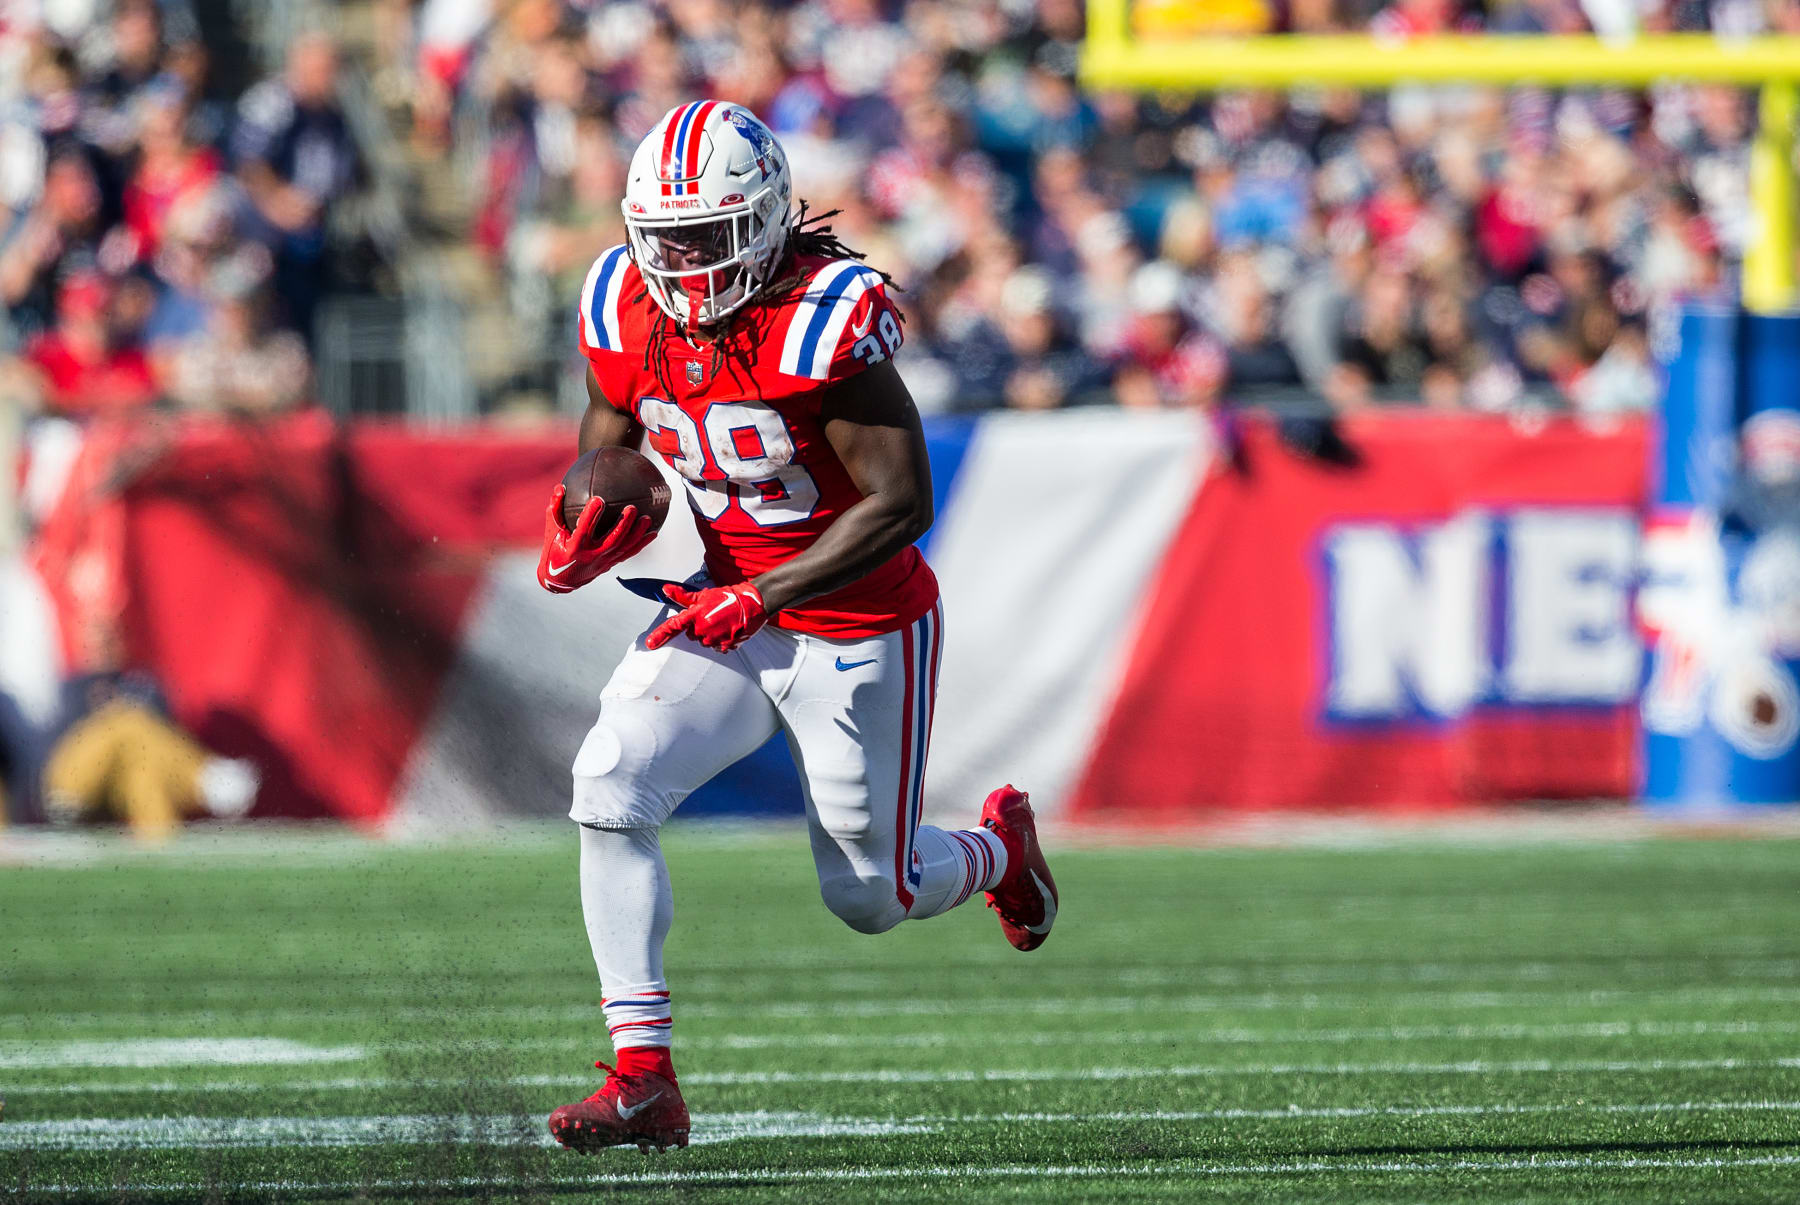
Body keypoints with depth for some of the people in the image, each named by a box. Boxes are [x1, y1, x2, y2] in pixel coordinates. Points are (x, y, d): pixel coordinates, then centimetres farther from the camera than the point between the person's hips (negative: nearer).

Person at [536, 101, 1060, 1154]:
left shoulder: (825, 320, -26)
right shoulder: (627, 309, -8)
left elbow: (902, 503, -23)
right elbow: (609, 434, 11)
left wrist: (760, 596, -27)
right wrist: (590, 531, -12)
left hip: (862, 633, -5)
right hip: (730, 608, 5)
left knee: (871, 898, 7)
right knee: (609, 790, -18)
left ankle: (998, 848, 44)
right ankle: (644, 1079, -13)